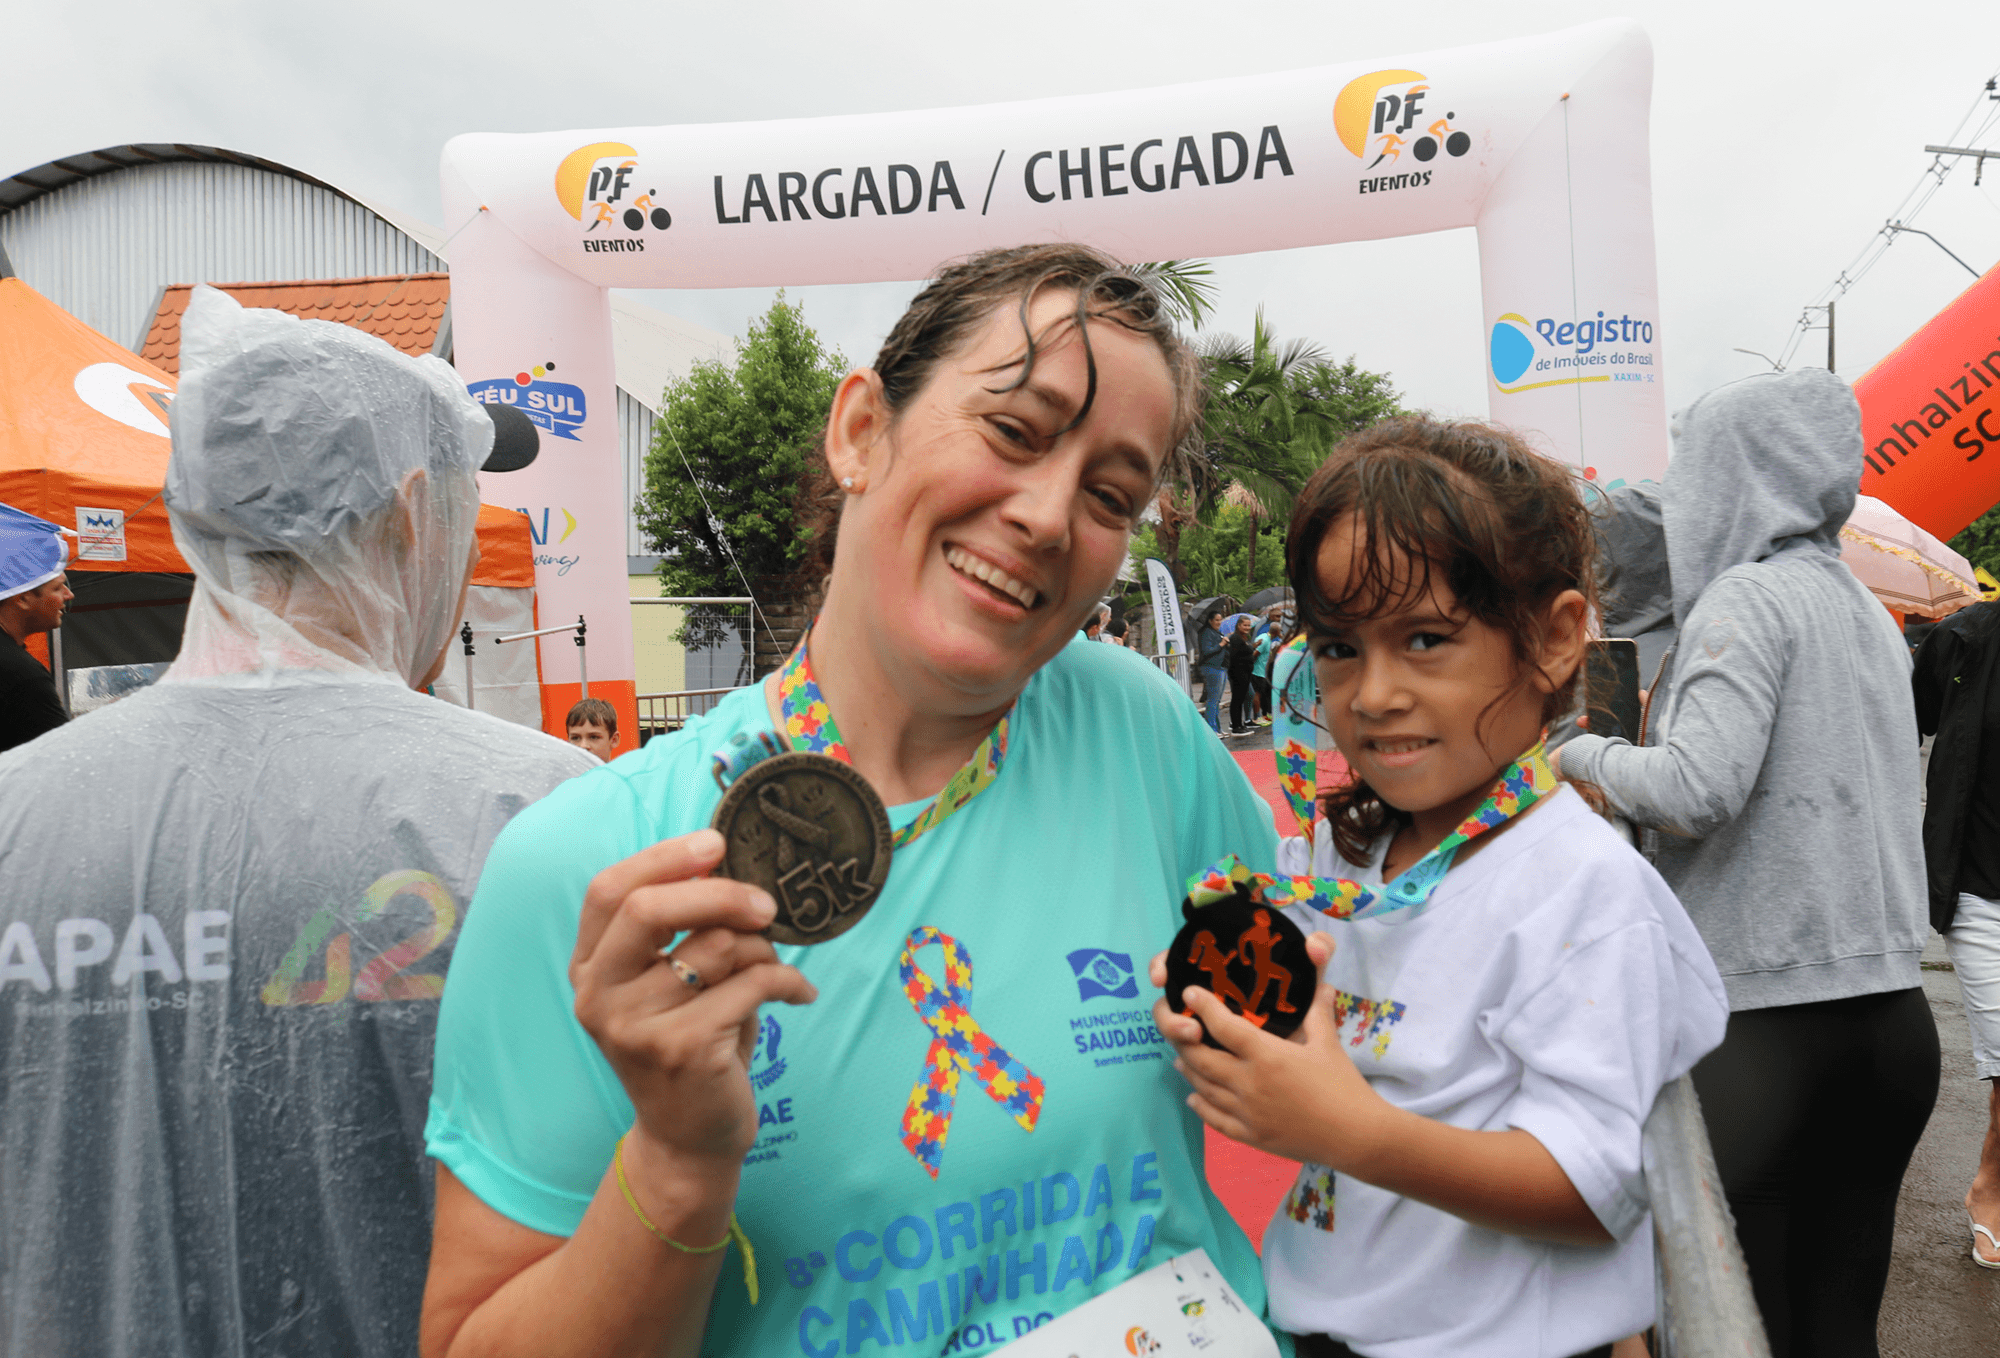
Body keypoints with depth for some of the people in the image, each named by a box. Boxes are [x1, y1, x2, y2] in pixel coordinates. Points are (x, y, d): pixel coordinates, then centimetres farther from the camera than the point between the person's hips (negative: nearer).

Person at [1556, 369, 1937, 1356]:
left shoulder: (1748, 593, -11)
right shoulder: (1867, 610, 15)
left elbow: (1697, 789, -22)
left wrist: (1585, 754, -5)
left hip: (1764, 1016, -8)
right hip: (1894, 1012, 8)